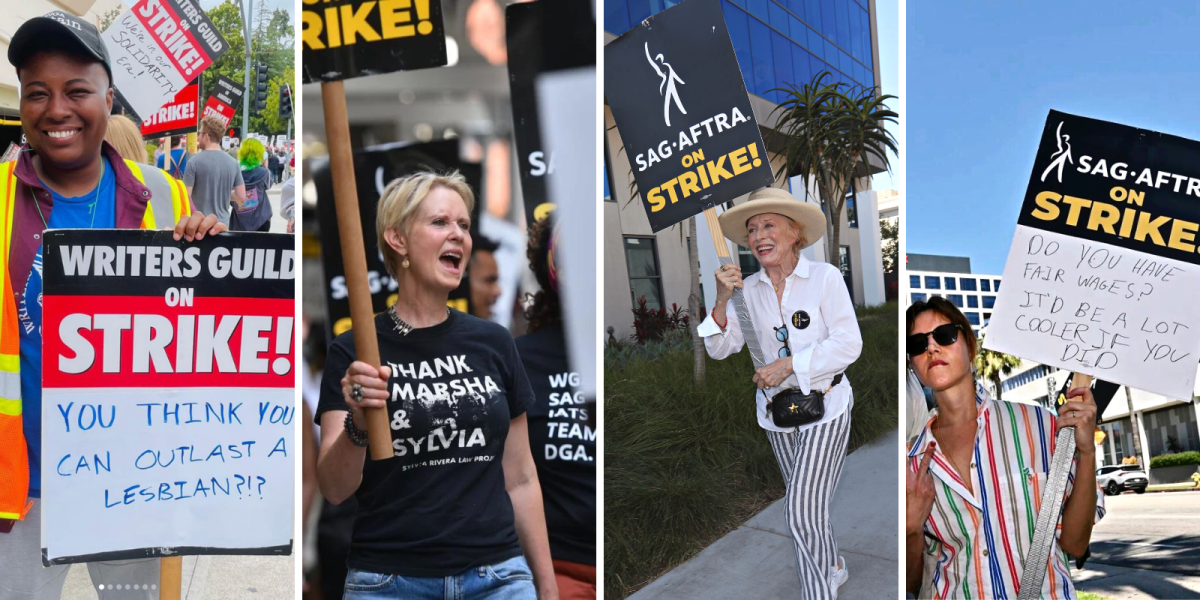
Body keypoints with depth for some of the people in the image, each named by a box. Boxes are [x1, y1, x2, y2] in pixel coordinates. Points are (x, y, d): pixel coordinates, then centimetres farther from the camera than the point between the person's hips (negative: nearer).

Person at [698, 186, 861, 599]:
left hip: (824, 408, -5)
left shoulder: (825, 277, -12)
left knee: (802, 513, -13)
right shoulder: (748, 289, -2)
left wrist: (789, 365, -21)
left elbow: (848, 344, -15)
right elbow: (721, 349, -3)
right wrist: (722, 300, -19)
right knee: (806, 507, 20)